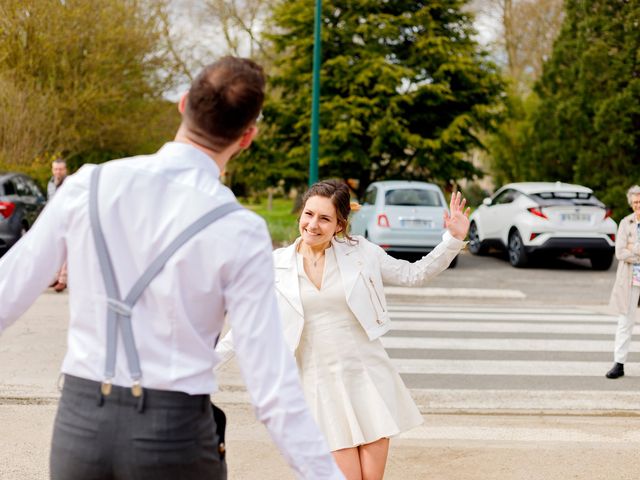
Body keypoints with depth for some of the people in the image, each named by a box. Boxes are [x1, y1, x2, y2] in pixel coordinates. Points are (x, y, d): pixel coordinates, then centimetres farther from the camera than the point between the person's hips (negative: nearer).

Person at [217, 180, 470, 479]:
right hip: (321, 384, 0)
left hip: (367, 377, 1)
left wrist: (453, 240, -2)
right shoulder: (277, 265, -1)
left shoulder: (360, 252, -1)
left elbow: (414, 274, 8)